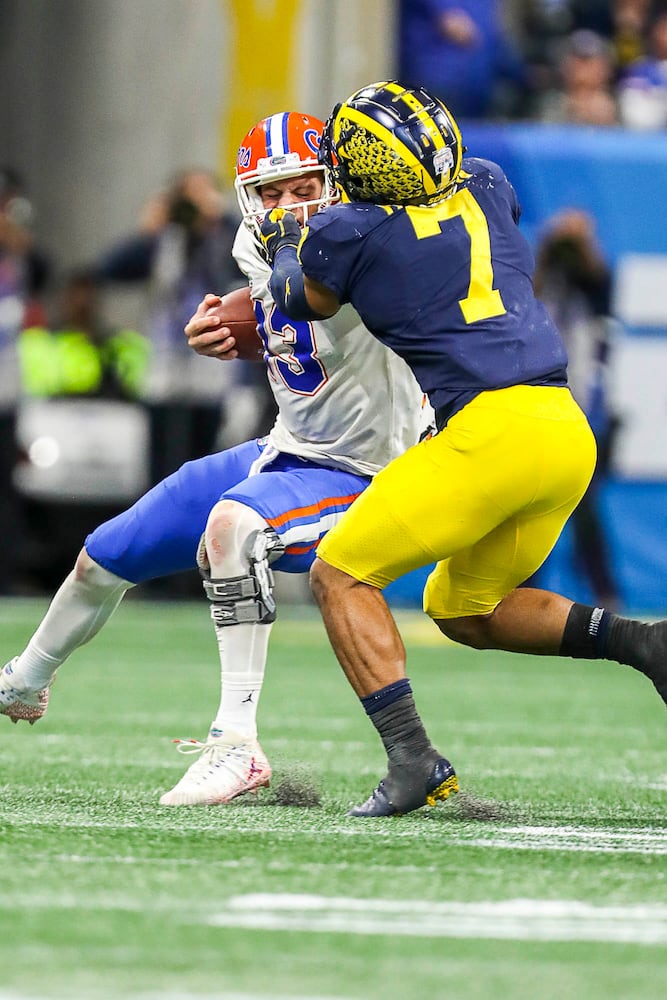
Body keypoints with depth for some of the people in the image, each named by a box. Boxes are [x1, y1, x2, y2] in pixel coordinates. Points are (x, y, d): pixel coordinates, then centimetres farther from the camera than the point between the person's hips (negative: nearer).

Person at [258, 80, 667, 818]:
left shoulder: (350, 234, -4)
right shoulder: (487, 190, 12)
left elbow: (304, 300, 20)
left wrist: (283, 242, 40)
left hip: (491, 427, -7)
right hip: (569, 432, 7)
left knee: (342, 574, 6)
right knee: (464, 611, 24)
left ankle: (411, 756, -11)